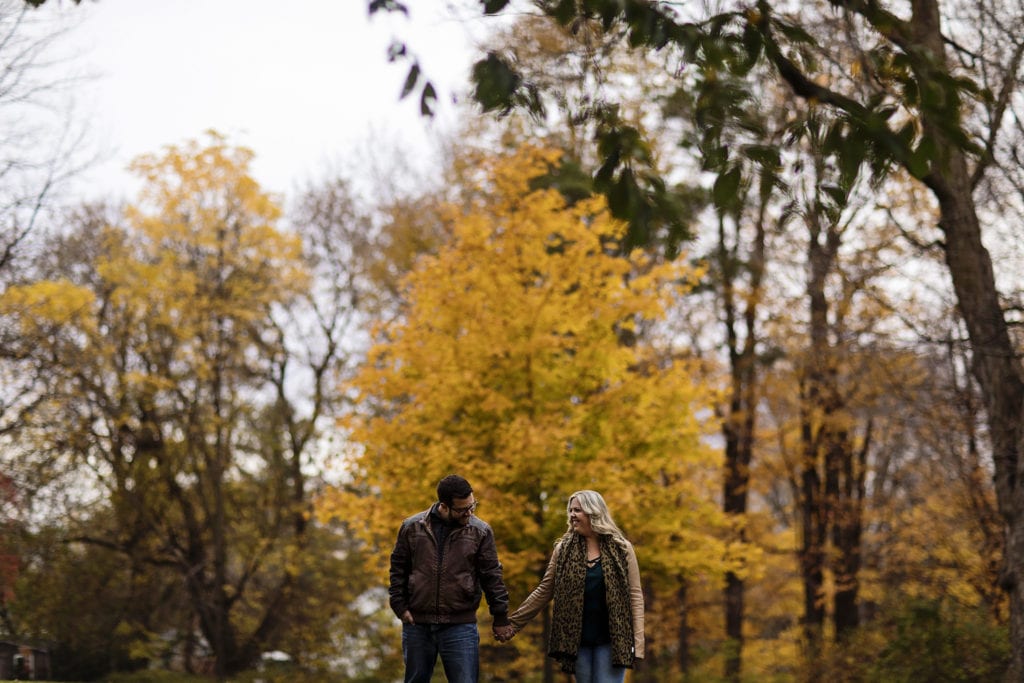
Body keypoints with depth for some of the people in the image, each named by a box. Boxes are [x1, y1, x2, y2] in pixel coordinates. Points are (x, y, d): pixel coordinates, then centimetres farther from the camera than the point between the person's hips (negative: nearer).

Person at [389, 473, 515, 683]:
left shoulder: (480, 531, -1)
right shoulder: (412, 527, 2)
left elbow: (492, 576, 2)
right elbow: (398, 569, 8)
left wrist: (500, 618, 2)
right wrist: (400, 607, 1)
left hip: (461, 627, -2)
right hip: (417, 625, 2)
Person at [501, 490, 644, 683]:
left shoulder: (621, 549, 0)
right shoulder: (564, 549, 6)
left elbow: (635, 595, -2)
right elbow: (544, 592, 8)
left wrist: (637, 641, -9)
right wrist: (513, 623, 3)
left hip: (610, 640, -2)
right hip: (579, 641, 2)